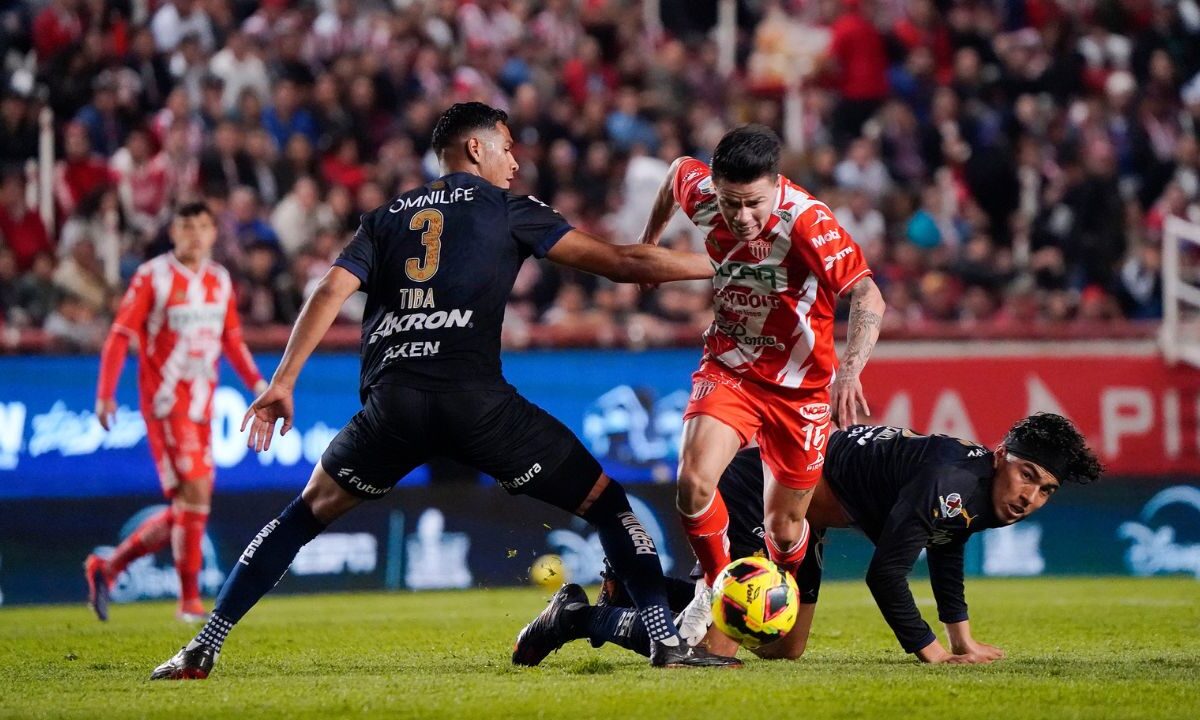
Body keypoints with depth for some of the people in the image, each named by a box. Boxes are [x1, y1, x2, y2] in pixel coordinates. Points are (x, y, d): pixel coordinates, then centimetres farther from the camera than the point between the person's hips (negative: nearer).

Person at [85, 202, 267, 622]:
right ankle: (190, 600, -7)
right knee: (195, 493, -14)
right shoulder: (152, 277, -5)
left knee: (185, 510, 6)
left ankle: (107, 568, 21)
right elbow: (119, 336, -6)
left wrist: (257, 383, 7)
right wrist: (106, 394, -13)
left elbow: (232, 340, 20)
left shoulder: (220, 281, 12)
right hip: (166, 401, -7)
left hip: (202, 405, 7)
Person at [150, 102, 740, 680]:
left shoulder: (387, 217, 22)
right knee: (605, 502, 9)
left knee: (309, 511, 19)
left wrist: (281, 383, 6)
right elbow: (620, 263, 9)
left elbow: (330, 293, 8)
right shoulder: (507, 210, 13)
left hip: (392, 402, 3)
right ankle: (666, 640, -2)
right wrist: (718, 267, 16)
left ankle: (202, 649, 12)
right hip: (475, 399, -3)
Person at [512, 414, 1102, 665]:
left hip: (803, 514, 10)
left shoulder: (984, 501, 2)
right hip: (759, 491, -10)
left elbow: (944, 553, 24)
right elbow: (885, 573, -26)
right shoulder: (952, 482, -28)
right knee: (714, 649, -19)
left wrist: (963, 640, 28)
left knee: (783, 649, 22)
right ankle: (581, 615, -2)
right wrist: (932, 653, -20)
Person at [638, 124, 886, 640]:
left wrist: (850, 371, -53)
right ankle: (716, 584, 3)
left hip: (800, 384, -2)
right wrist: (648, 242, 22)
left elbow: (867, 297, -38)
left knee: (785, 528, 7)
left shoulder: (807, 222, -29)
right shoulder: (701, 191, -15)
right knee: (694, 481, -23)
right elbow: (677, 172, 11)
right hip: (728, 368, 2)